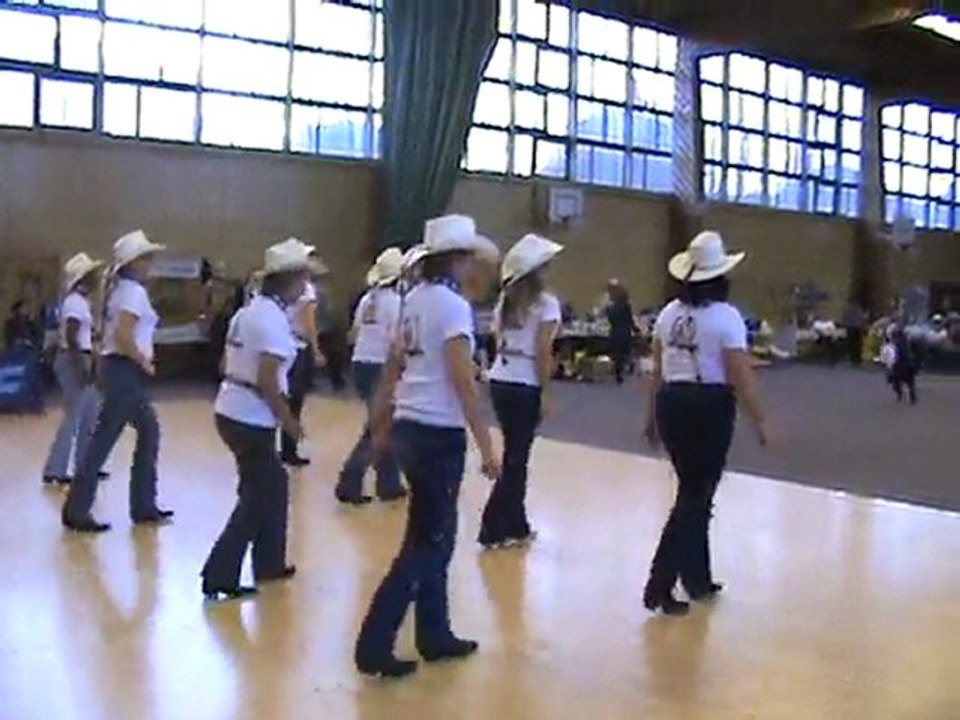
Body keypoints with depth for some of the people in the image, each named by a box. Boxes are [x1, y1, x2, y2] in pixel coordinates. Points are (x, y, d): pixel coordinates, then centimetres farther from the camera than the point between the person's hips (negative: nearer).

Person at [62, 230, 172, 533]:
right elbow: (123, 336, -25)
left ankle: (144, 506, 18)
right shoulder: (134, 291, -14)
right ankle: (76, 511, 3)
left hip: (119, 368, 10)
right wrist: (145, 362, -12)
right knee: (104, 438, -5)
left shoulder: (119, 288, 16)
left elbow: (115, 333, 16)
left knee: (149, 431, 14)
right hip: (125, 371, -10)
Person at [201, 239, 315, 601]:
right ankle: (219, 577, 5)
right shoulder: (273, 318, -16)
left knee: (273, 483, 20)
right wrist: (287, 418, -11)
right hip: (251, 418, -9)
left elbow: (227, 364, 16)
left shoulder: (249, 310, 12)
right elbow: (267, 379, -23)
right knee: (256, 497, 2)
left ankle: (270, 563, 30)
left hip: (231, 411, 9)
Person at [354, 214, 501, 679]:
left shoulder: (414, 300, 10)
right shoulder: (453, 305, -15)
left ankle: (435, 636, 28)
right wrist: (487, 447, -18)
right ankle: (373, 646, 5)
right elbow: (463, 383, -21)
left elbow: (392, 371, 15)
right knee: (427, 543, 1)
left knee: (432, 537, 17)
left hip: (409, 429, 9)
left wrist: (381, 428, 22)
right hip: (440, 435, -9)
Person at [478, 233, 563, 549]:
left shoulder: (505, 301, 13)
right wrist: (545, 392, -9)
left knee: (514, 455, 15)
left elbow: (499, 342, 9)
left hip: (500, 382, 7)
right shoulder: (546, 302, -7)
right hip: (525, 387, -7)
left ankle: (516, 527, 22)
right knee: (516, 458, 2)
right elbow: (542, 351, -13)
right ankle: (492, 529, 4)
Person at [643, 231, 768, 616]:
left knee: (693, 492, 18)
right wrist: (759, 420, -3)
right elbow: (741, 377, -14)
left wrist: (654, 414, 20)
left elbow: (657, 370, 11)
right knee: (695, 497, 1)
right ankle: (659, 586, -2)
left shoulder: (669, 313, 7)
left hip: (672, 403, 6)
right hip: (710, 406, -6)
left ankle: (698, 580, 28)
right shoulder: (726, 317, -11)